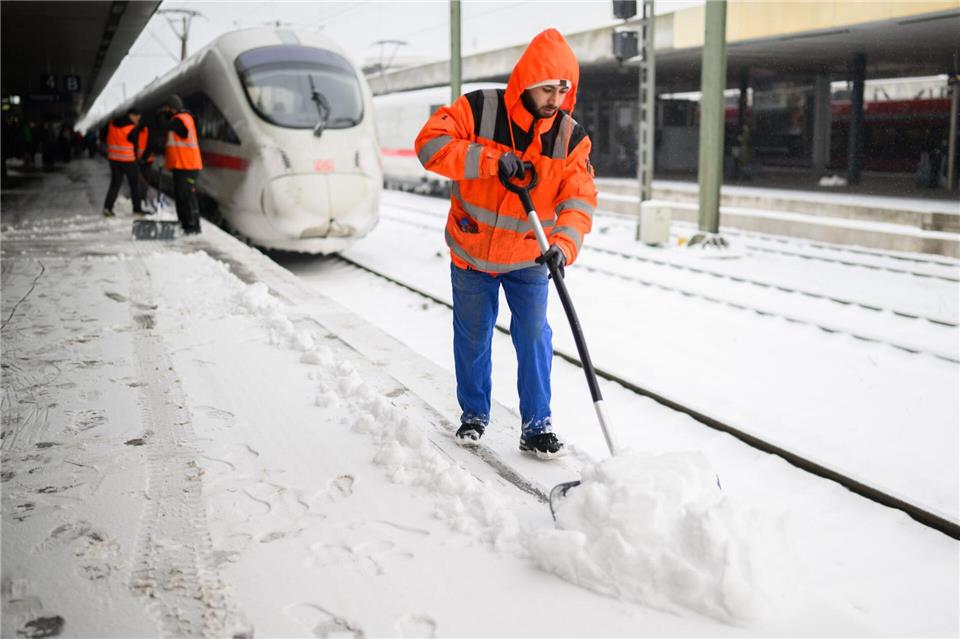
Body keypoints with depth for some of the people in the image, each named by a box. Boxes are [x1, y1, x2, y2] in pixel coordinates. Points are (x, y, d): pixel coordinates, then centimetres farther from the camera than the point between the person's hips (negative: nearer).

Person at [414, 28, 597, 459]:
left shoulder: (571, 137, -10)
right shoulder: (478, 110, -16)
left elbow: (579, 199, -16)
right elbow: (430, 144, -26)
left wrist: (564, 244, -35)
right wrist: (491, 160, -35)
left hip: (528, 261, 1)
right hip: (471, 253, -1)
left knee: (534, 338, -1)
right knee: (472, 338, 12)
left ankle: (536, 427, 13)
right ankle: (474, 415, 31)